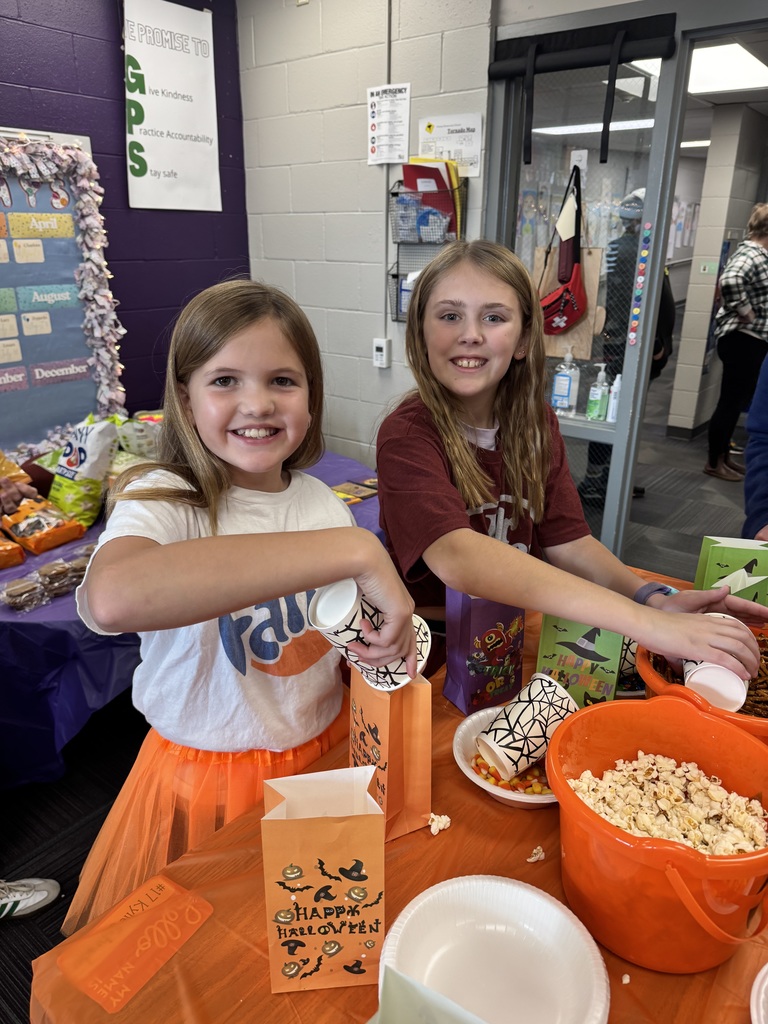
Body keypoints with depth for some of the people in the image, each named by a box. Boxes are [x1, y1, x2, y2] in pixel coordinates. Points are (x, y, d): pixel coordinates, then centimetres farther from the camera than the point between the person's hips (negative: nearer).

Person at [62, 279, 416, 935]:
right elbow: (112, 598, -48)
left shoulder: (322, 503, -4)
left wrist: (385, 635, -14)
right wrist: (354, 549, -48)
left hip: (325, 754, 5)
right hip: (209, 778, -4)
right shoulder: (162, 501, -22)